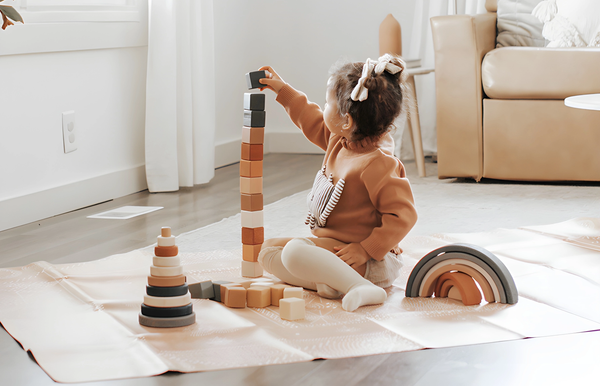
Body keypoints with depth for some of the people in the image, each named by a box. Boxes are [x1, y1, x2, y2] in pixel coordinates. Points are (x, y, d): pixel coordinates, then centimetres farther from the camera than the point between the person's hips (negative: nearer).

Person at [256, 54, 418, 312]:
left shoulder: (377, 165, -26)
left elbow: (403, 215, -27)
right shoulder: (340, 141, 4)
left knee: (295, 251, -31)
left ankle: (362, 288, -34)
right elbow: (313, 122, 26)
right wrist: (283, 91, 31)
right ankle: (326, 282, -16)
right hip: (330, 244, 11)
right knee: (268, 251, 7)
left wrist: (367, 249, -30)